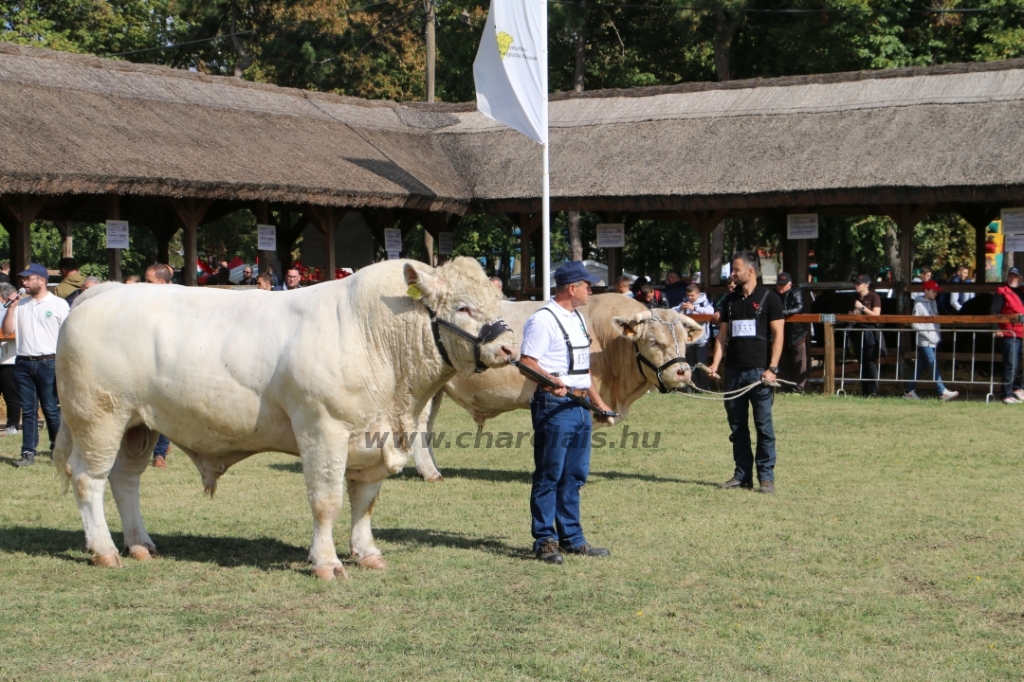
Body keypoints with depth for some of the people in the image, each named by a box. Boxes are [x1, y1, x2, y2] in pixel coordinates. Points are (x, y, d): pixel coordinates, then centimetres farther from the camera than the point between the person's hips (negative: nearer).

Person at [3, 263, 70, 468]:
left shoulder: (58, 304, -1)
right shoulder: (20, 304, 12)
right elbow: (7, 331, 8)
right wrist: (11, 307, -3)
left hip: (47, 364, -4)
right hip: (23, 364, 4)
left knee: (51, 410, 1)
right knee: (27, 410, 6)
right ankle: (28, 453, 8)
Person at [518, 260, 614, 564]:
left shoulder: (578, 319, 18)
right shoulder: (542, 320, -11)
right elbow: (527, 362, -17)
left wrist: (598, 402, 24)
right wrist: (552, 380, -33)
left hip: (580, 405, 9)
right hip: (555, 405, -9)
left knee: (574, 476, 12)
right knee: (549, 476, -3)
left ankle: (571, 539, 19)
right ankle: (544, 541, 3)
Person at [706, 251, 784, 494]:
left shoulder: (769, 298, -1)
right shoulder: (730, 301, 14)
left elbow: (778, 334, -4)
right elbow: (723, 335, 15)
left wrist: (772, 368, -12)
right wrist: (715, 363, 1)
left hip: (759, 371, -5)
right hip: (733, 371, 5)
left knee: (764, 425, -4)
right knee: (737, 426, 7)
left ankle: (766, 476, 1)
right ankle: (742, 475, 14)